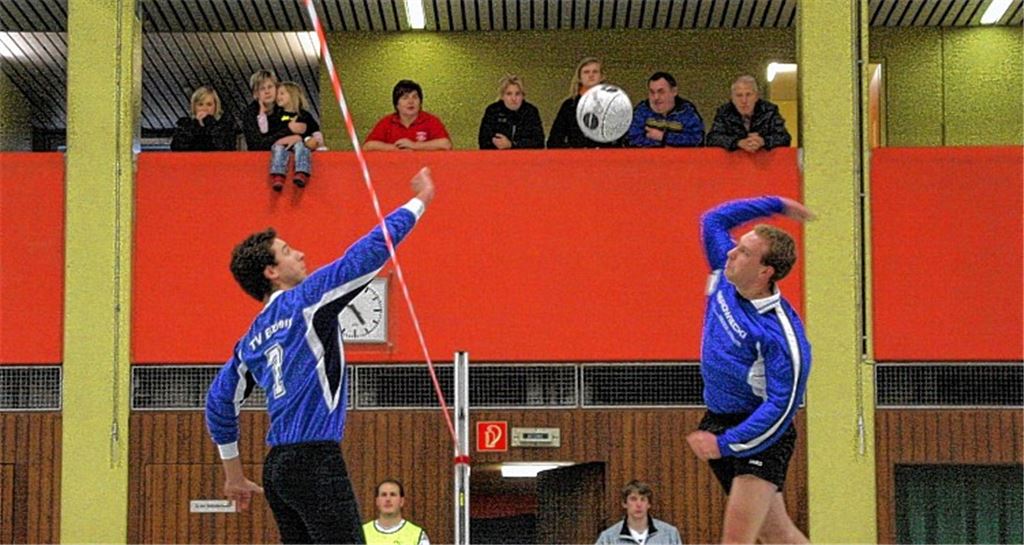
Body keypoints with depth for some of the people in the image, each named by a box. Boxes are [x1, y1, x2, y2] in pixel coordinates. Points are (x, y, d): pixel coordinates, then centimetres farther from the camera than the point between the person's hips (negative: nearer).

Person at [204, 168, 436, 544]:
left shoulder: (252, 339, 16)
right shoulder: (305, 301, -5)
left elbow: (219, 402, 22)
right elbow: (369, 252, -7)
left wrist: (233, 473, 29)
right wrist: (419, 201, 1)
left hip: (277, 467, 9)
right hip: (315, 460, -8)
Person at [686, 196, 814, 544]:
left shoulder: (781, 334, -25)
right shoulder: (725, 278, -4)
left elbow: (781, 407, -24)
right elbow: (714, 220, 10)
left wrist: (725, 443, -25)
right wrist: (775, 205, 5)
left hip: (761, 435, -8)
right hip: (718, 422, 8)